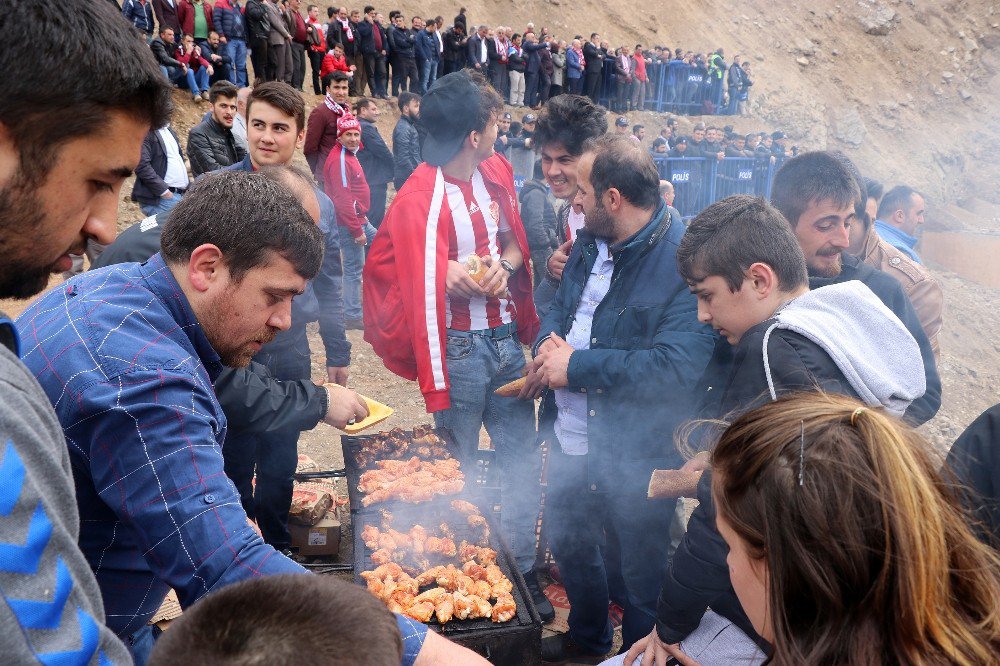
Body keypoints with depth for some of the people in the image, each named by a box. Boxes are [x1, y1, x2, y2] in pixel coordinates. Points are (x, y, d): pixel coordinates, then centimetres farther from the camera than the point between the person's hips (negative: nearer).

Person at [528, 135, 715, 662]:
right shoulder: (591, 243, 4)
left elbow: (678, 366, -32)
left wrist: (576, 365, -26)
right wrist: (547, 344, -9)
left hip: (636, 459, -8)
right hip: (569, 441, 8)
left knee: (643, 575, 13)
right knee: (569, 545, 27)